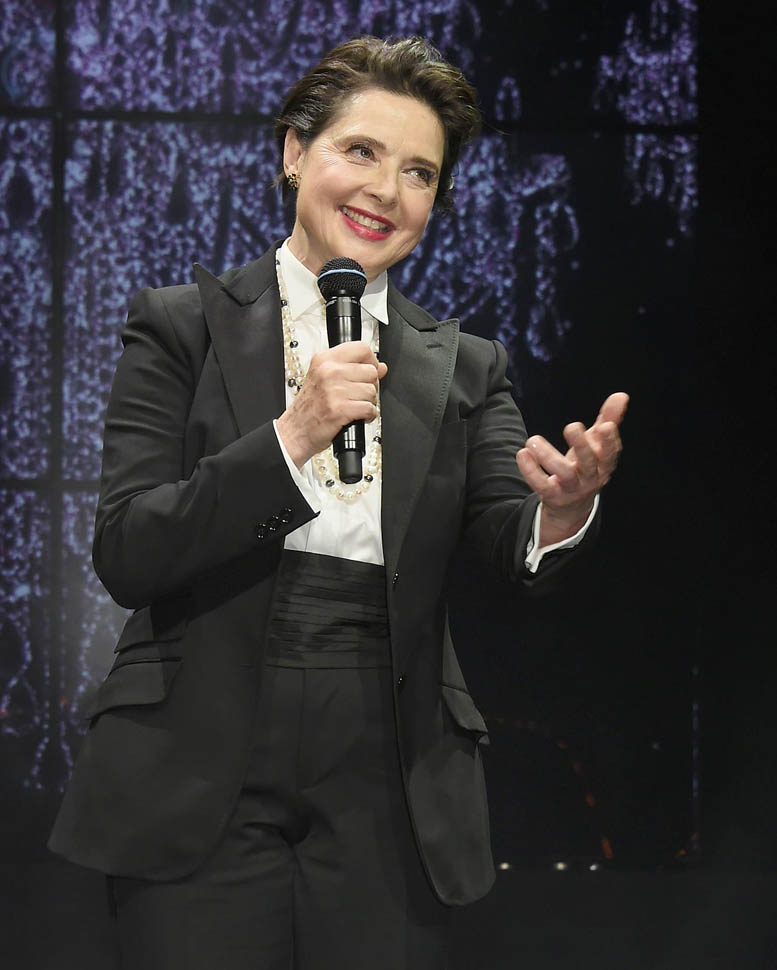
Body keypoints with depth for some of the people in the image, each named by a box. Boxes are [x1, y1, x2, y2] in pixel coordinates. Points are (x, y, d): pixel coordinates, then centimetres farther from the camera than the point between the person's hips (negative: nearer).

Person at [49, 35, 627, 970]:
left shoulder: (465, 368, 10)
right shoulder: (182, 328, 2)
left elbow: (520, 543, -5)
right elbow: (124, 558, -7)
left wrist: (563, 508, -29)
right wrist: (291, 437, -20)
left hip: (388, 807, 2)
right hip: (202, 792, -2)